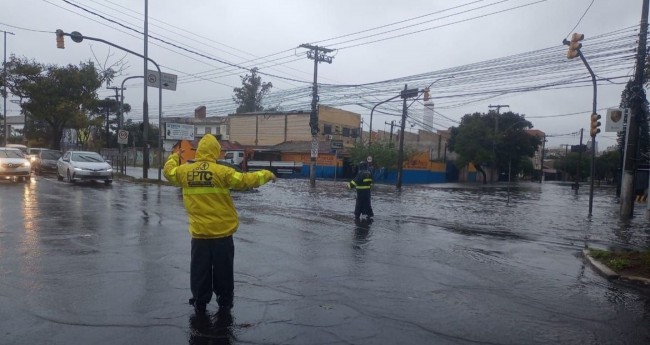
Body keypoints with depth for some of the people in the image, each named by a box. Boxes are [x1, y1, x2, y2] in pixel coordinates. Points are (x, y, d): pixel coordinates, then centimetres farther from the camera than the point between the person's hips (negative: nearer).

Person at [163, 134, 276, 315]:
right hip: (222, 232, -3)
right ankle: (224, 303, 23)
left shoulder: (185, 171, 0)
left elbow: (169, 171, 20)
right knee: (223, 270, 12)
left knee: (200, 270, 15)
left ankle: (200, 303, 25)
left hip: (199, 233, 3)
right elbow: (246, 180, -13)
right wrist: (267, 174, 3)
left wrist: (174, 156, 39)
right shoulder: (221, 171, -13)